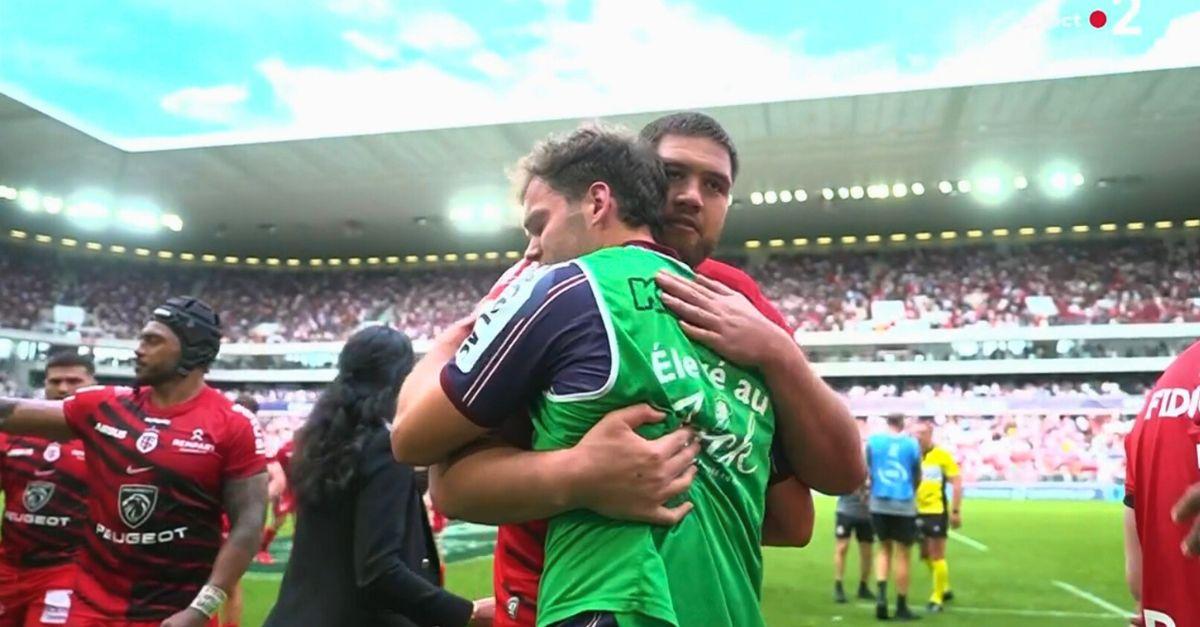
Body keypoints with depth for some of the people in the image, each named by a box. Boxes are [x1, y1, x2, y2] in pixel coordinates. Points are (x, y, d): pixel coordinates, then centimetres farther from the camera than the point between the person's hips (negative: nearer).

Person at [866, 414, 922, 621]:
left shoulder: (873, 441, 2)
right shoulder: (912, 444, -1)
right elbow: (918, 476, 9)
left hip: (879, 504, 2)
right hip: (904, 505, -2)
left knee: (884, 549, 19)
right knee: (903, 555, 7)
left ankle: (881, 593, 1)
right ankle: (901, 607, 13)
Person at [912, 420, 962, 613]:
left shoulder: (942, 455, -9)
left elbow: (956, 484, -6)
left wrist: (955, 511, -9)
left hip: (937, 511, -5)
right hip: (919, 512, 5)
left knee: (937, 556, 1)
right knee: (925, 555, 14)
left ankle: (937, 597, 13)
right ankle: (944, 588, 34)